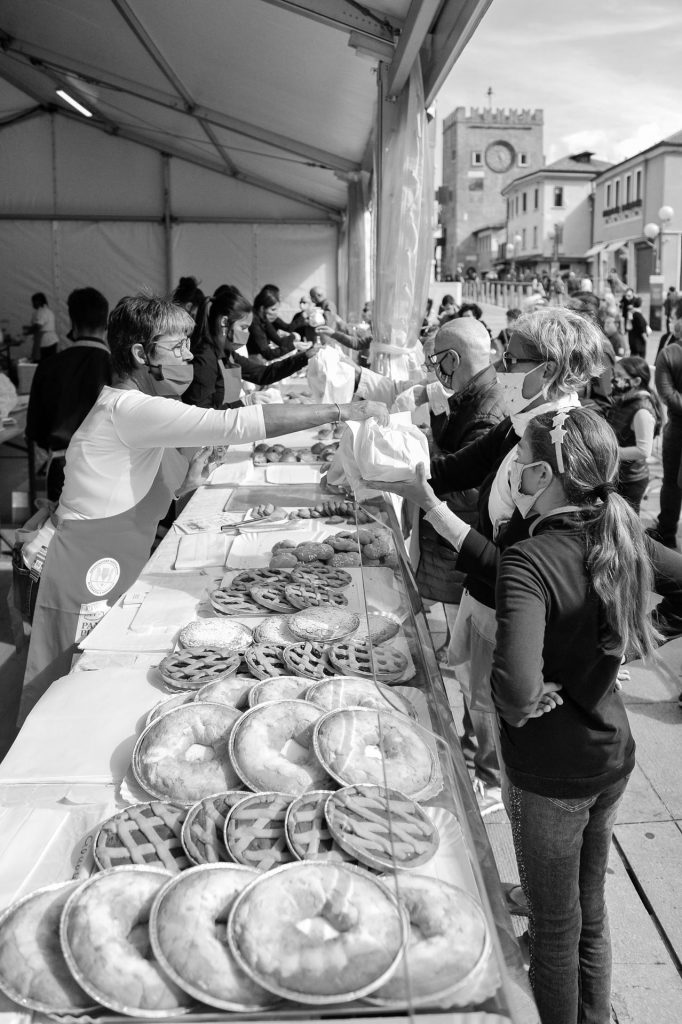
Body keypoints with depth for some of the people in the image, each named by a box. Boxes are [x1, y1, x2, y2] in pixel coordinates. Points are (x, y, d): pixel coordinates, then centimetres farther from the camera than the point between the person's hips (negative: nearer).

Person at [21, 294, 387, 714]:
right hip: (88, 582, -9)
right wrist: (341, 411, -26)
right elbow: (235, 424, -29)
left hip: (118, 577, 9)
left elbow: (164, 490, 17)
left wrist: (193, 469, -1)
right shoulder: (127, 409, -21)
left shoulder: (142, 411, 11)